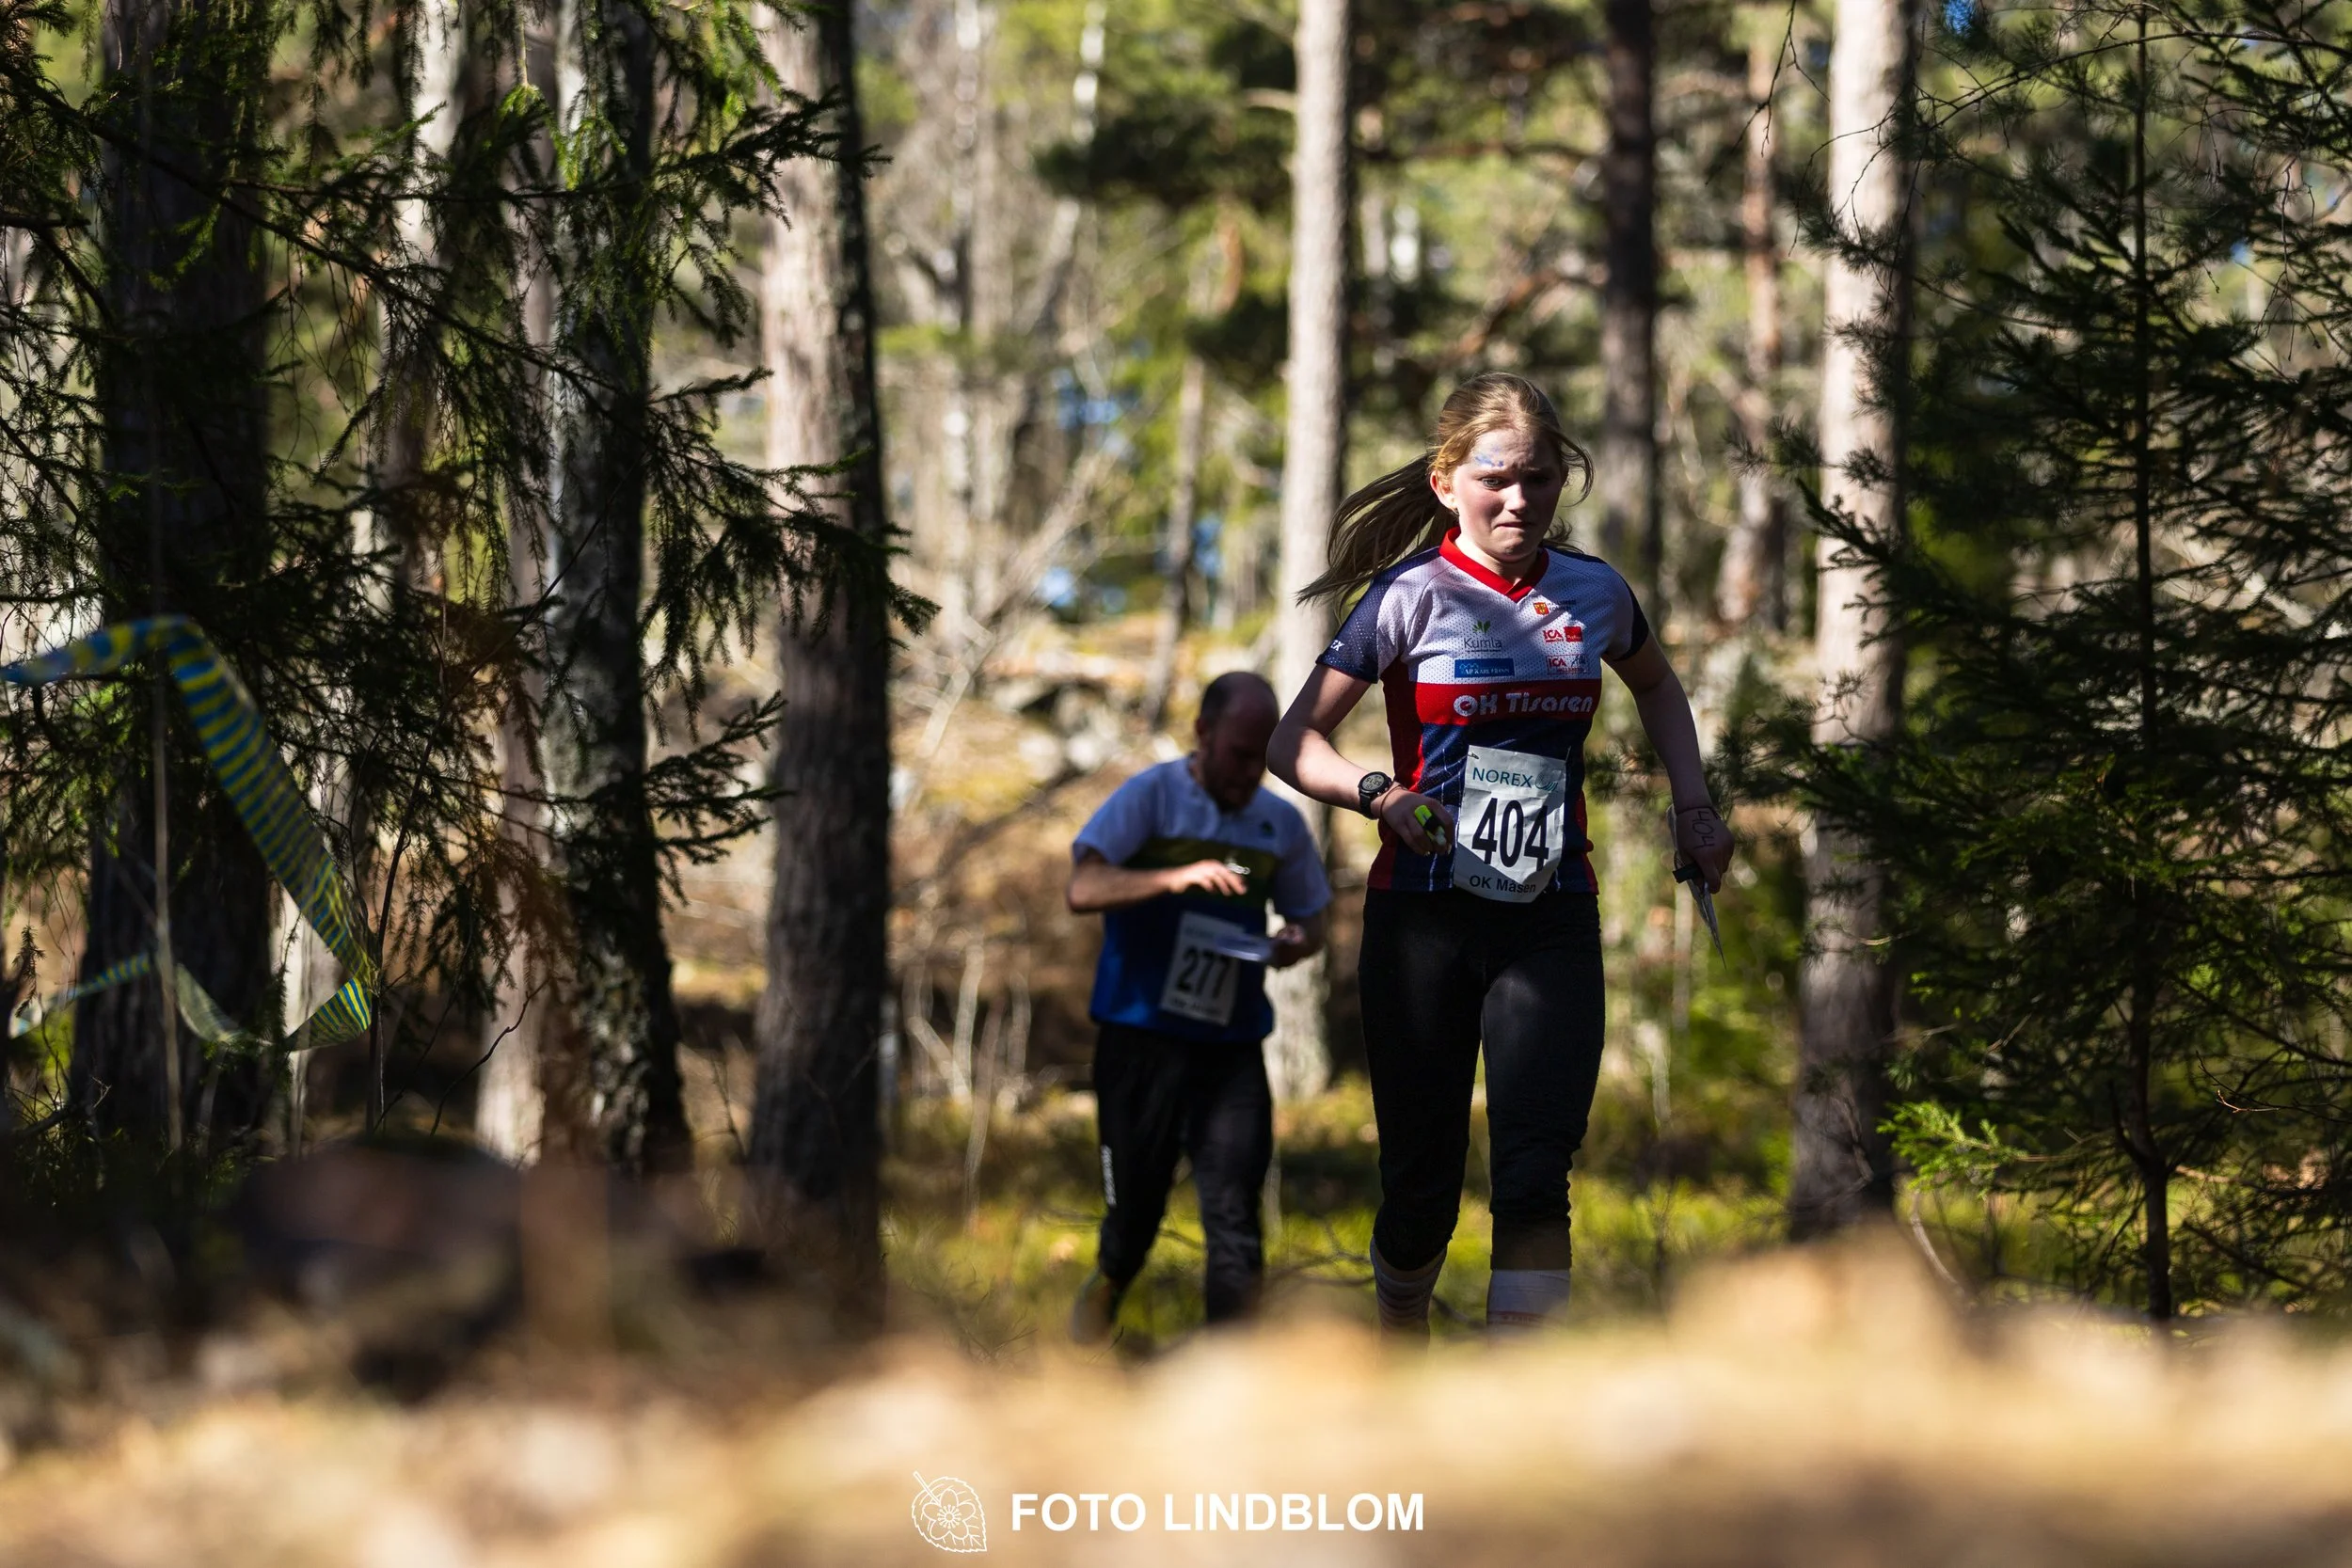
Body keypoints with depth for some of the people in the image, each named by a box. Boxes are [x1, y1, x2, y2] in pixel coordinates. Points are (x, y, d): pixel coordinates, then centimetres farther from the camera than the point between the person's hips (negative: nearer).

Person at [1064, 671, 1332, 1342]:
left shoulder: (1281, 823, 7)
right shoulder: (1150, 797, -6)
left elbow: (1310, 919, 18)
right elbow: (1083, 889, -17)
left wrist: (1297, 942, -6)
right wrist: (1176, 877, -31)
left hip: (1232, 1042, 2)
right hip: (1143, 1036, -2)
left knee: (1234, 1214, -7)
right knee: (1136, 1196, 10)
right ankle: (1107, 1285, 43)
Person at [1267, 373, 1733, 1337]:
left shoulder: (1593, 594, 5)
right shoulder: (1412, 597, -5)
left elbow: (1657, 689, 28)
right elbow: (1294, 743, -6)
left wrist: (1692, 807, 16)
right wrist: (1380, 795, -24)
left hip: (1551, 921, 2)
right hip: (1424, 918, -2)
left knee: (1536, 1172, -14)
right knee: (1422, 1181, 5)